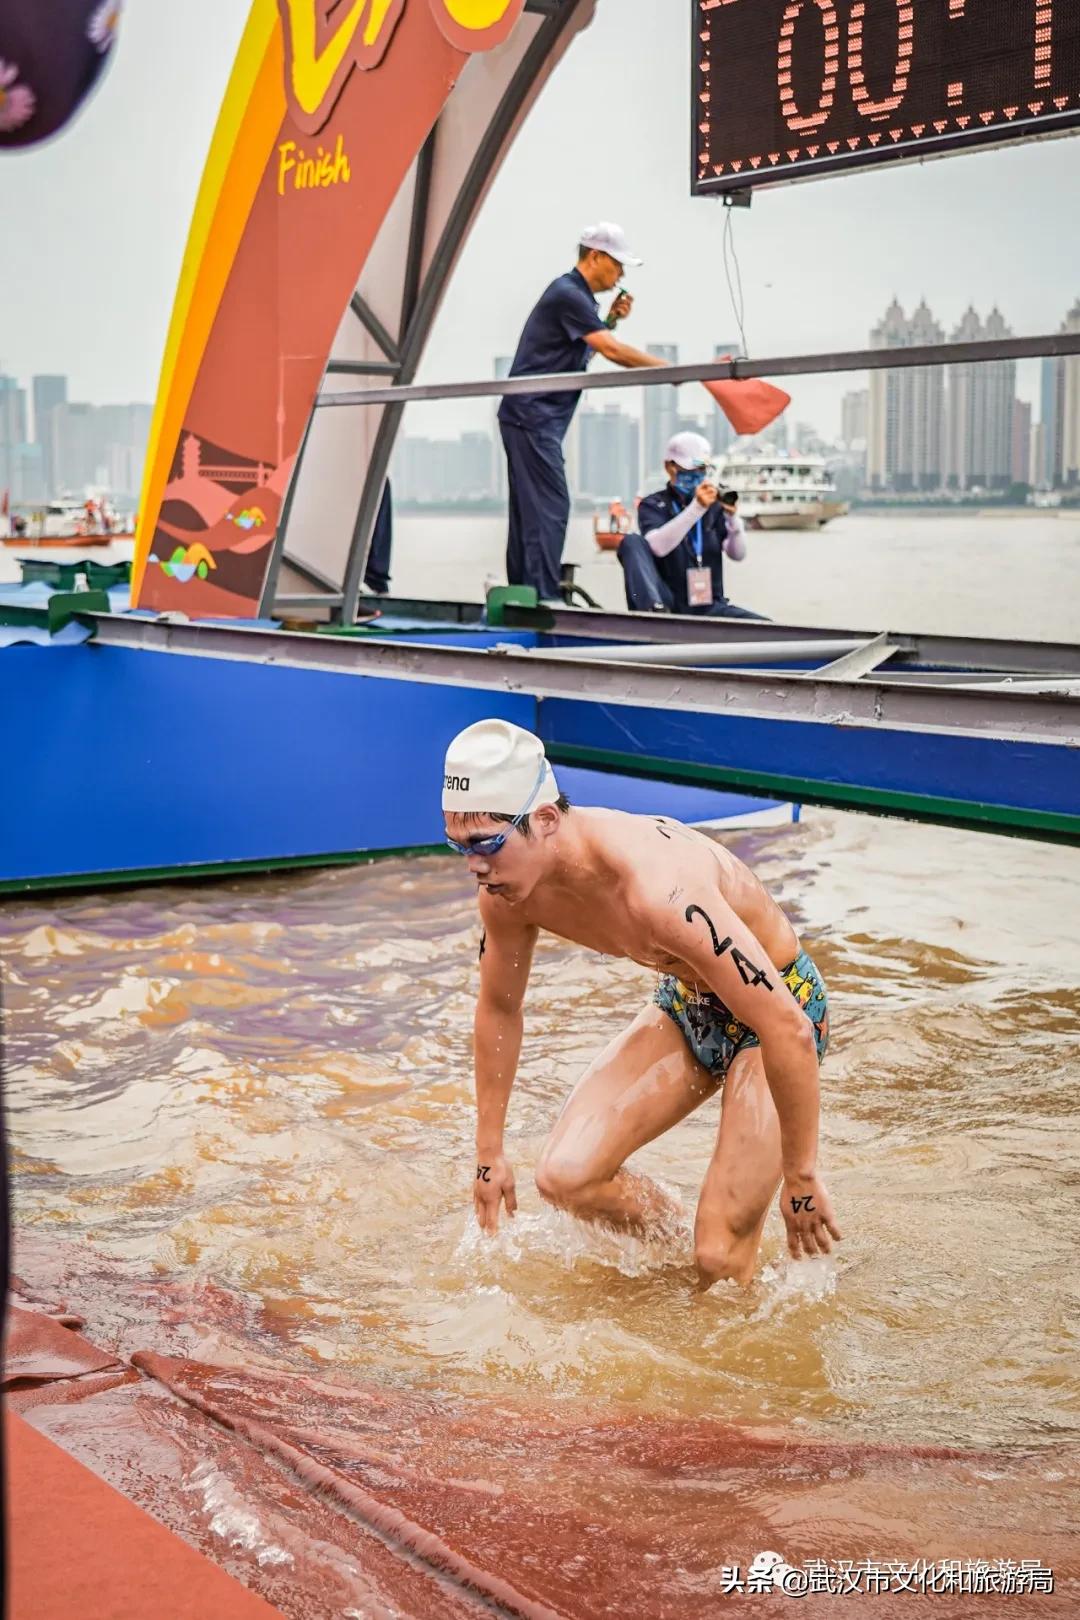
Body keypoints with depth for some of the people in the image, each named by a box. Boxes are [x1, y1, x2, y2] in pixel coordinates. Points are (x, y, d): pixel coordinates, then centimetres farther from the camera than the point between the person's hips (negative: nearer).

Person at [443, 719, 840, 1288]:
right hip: (686, 1002, 6)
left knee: (720, 1258, -12)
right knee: (565, 1178, -8)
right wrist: (489, 1154, 10)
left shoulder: (658, 889, -39)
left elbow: (789, 1031, -35)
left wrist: (801, 1179, -26)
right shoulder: (507, 888, -16)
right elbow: (498, 1011, 5)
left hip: (781, 1003, -6)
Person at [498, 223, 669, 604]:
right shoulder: (568, 294, -15)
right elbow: (612, 351, -22)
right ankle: (544, 597, -15)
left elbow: (591, 346, 24)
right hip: (533, 415, -10)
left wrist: (610, 320, 9)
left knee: (529, 508, 10)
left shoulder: (578, 295, 17)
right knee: (549, 507, -13)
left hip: (533, 418, 10)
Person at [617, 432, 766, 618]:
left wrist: (732, 515, -19)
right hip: (669, 604, -2)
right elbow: (657, 547, -20)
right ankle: (653, 610, -44)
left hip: (709, 606, 2)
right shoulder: (653, 505, 2)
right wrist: (697, 507, -29)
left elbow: (737, 554, -1)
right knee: (632, 542, -25)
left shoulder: (714, 506, 10)